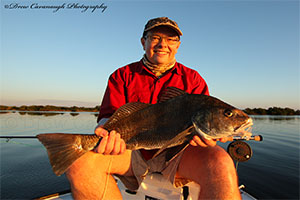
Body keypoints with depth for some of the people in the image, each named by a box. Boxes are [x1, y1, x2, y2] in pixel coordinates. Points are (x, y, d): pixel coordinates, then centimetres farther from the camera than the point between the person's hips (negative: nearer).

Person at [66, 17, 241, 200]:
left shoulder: (192, 78, 9)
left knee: (221, 163, -30)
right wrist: (106, 131, -26)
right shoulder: (123, 75, 9)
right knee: (81, 159, -24)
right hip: (132, 151, 1)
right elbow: (110, 116, -1)